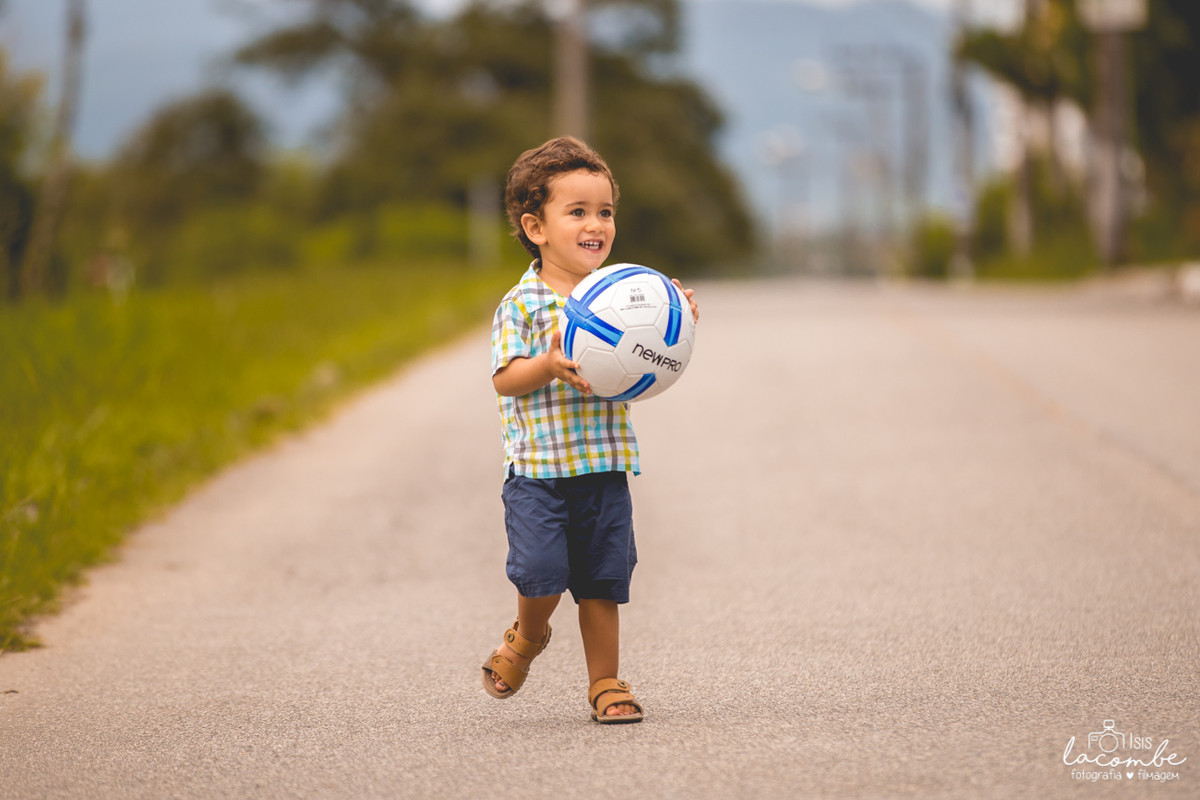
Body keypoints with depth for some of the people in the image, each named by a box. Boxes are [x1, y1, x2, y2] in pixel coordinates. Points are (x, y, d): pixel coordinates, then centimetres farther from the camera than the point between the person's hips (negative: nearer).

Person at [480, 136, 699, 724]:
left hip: (604, 464, 3)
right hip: (537, 466, -3)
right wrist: (549, 365, -27)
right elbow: (505, 380, -9)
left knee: (603, 579, 5)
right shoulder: (521, 305, -3)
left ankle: (605, 682, 18)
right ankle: (527, 637, 19)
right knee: (542, 571, -13)